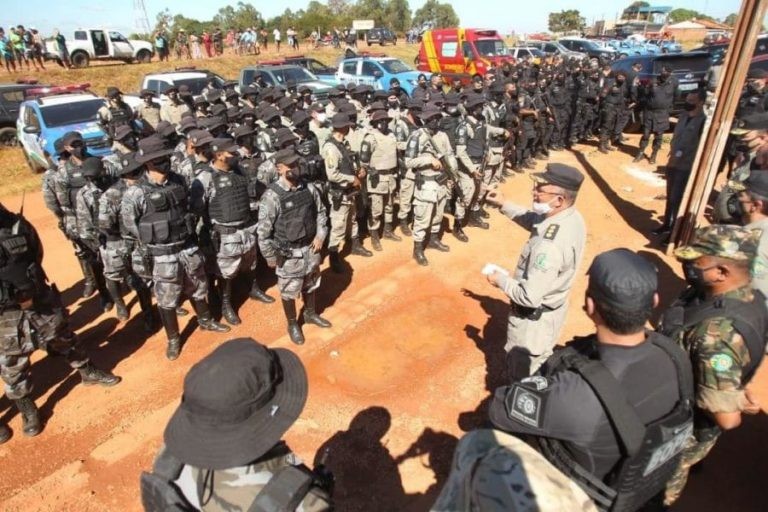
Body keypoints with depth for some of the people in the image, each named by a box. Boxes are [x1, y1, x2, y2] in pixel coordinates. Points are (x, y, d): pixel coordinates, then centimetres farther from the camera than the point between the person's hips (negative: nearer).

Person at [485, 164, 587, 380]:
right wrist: (504, 205, 3)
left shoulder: (549, 245, -39)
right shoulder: (573, 217, -10)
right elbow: (533, 220, 10)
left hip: (534, 317, -9)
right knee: (540, 361, 32)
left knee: (521, 373, 16)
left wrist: (500, 280, -18)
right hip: (554, 307, 9)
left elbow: (529, 297, -33)